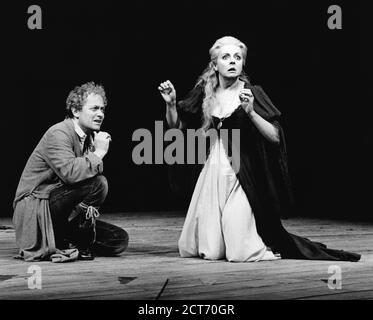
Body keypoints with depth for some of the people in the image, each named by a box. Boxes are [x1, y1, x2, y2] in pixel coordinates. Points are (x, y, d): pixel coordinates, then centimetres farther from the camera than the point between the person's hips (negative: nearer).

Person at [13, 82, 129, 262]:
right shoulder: (58, 134, -16)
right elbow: (69, 172, -34)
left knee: (119, 240, 1)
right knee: (97, 182, -27)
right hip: (33, 210, -9)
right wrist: (98, 153, -20)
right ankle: (73, 242, -11)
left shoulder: (89, 137, 12)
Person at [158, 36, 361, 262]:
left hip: (242, 174, -3)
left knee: (240, 252, -8)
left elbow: (275, 137, -10)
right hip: (214, 171, 4)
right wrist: (171, 103, -5)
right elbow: (177, 125, 13)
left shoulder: (252, 93, -6)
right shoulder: (205, 92, 4)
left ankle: (275, 244, 22)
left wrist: (251, 112, -22)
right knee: (209, 250, 2)